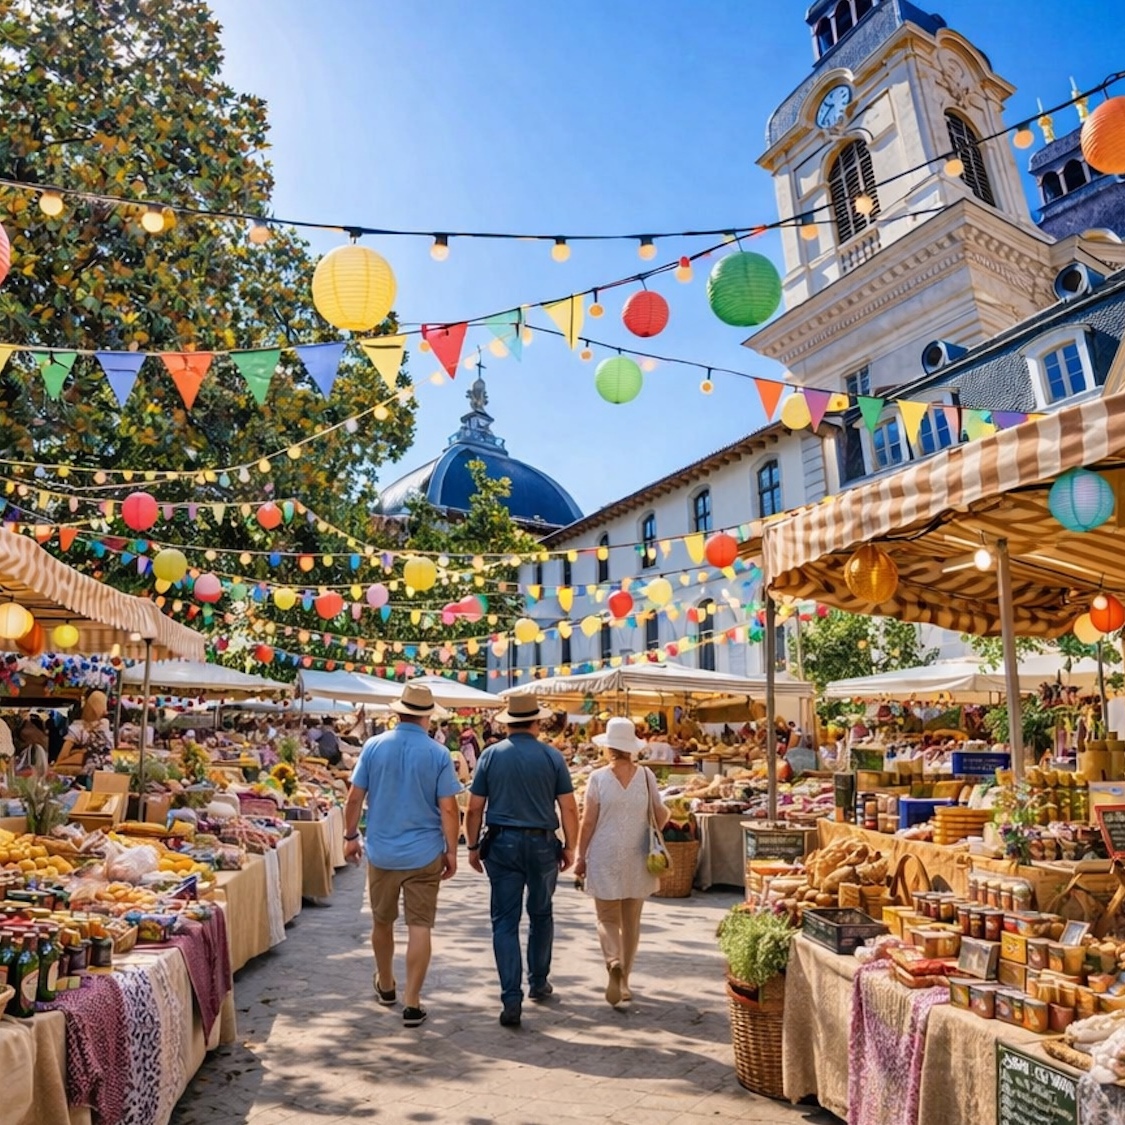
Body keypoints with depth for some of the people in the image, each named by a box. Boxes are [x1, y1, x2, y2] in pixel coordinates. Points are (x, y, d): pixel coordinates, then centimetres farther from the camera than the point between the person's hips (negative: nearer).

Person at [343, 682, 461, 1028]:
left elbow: (355, 796, -2)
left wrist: (350, 836, 11)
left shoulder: (374, 746, -5)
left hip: (381, 852, 3)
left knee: (382, 922, 21)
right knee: (419, 926, 6)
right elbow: (448, 808, -10)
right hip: (424, 854, -2)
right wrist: (451, 850, 1)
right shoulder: (438, 754, -11)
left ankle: (386, 986, 40)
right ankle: (411, 1003, 9)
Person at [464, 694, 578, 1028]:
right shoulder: (552, 757, -4)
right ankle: (538, 982, 33)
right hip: (542, 844, 0)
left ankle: (512, 999, 0)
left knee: (505, 922, 6)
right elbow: (568, 808, -4)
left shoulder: (491, 755, -2)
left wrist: (473, 846, 9)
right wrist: (570, 846, 7)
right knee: (541, 915, 20)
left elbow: (474, 808, -1)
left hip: (502, 844, 0)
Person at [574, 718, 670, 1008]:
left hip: (606, 856, -2)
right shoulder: (646, 775, -4)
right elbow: (661, 816, 2)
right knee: (631, 920, 16)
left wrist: (580, 856, 3)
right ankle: (624, 980, 23)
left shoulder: (598, 778, -10)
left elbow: (588, 822, -7)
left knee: (607, 918, 8)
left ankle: (614, 962, -18)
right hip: (638, 857, 3)